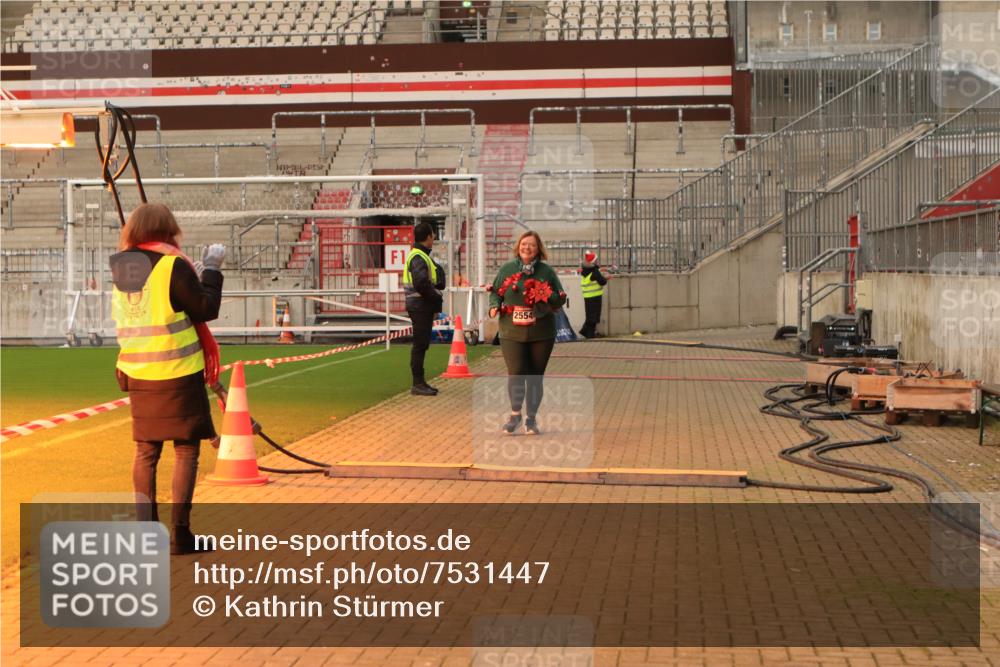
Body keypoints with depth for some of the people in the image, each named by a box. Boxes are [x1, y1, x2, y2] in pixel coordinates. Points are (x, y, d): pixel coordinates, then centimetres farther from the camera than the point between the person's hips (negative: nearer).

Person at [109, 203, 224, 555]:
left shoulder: (121, 269, 7)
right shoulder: (173, 266, -12)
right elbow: (206, 309, -10)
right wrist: (212, 268, 1)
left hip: (137, 374, 6)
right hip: (178, 373, -6)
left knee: (146, 451, 12)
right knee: (186, 450, 2)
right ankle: (179, 533, 0)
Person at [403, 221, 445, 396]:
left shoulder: (421, 256, 19)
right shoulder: (418, 257, -15)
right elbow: (421, 283, -26)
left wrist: (435, 296, 5)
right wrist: (436, 297, -15)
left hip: (424, 307, 11)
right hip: (420, 307, -11)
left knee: (422, 344, 14)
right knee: (420, 344, -7)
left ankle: (420, 382, 20)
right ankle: (418, 384, -5)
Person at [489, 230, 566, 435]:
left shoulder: (546, 271, 4)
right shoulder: (507, 269, 5)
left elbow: (561, 298, 7)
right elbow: (495, 292, 14)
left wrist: (548, 297, -14)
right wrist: (494, 306, -7)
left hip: (541, 334, 1)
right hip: (512, 333, 0)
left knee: (536, 378, 5)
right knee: (515, 374, -10)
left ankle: (531, 419, 20)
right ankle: (515, 414, 13)